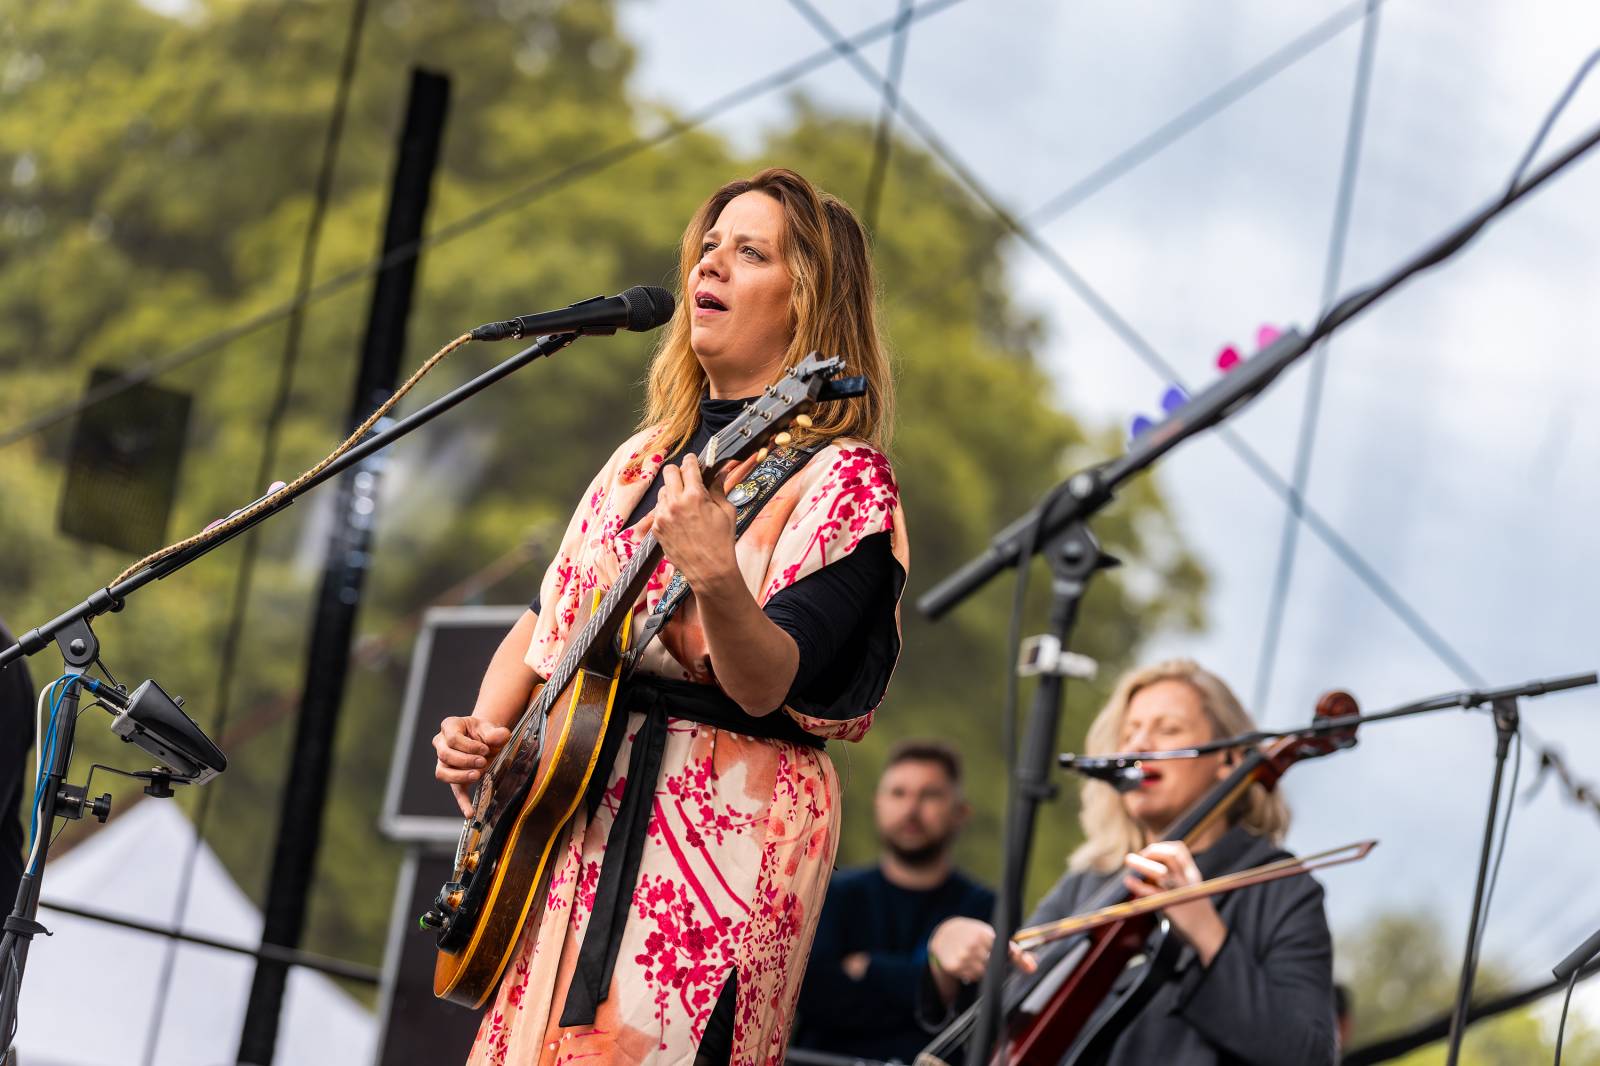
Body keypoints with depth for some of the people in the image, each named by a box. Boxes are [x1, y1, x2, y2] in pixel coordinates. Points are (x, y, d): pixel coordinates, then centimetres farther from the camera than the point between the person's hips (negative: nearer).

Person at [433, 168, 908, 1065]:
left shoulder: (841, 479, -7)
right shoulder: (645, 457, 15)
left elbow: (767, 688, -19)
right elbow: (543, 622, 22)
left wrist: (714, 579, -37)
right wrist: (481, 735, 4)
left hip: (718, 837, -7)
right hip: (568, 816, 7)